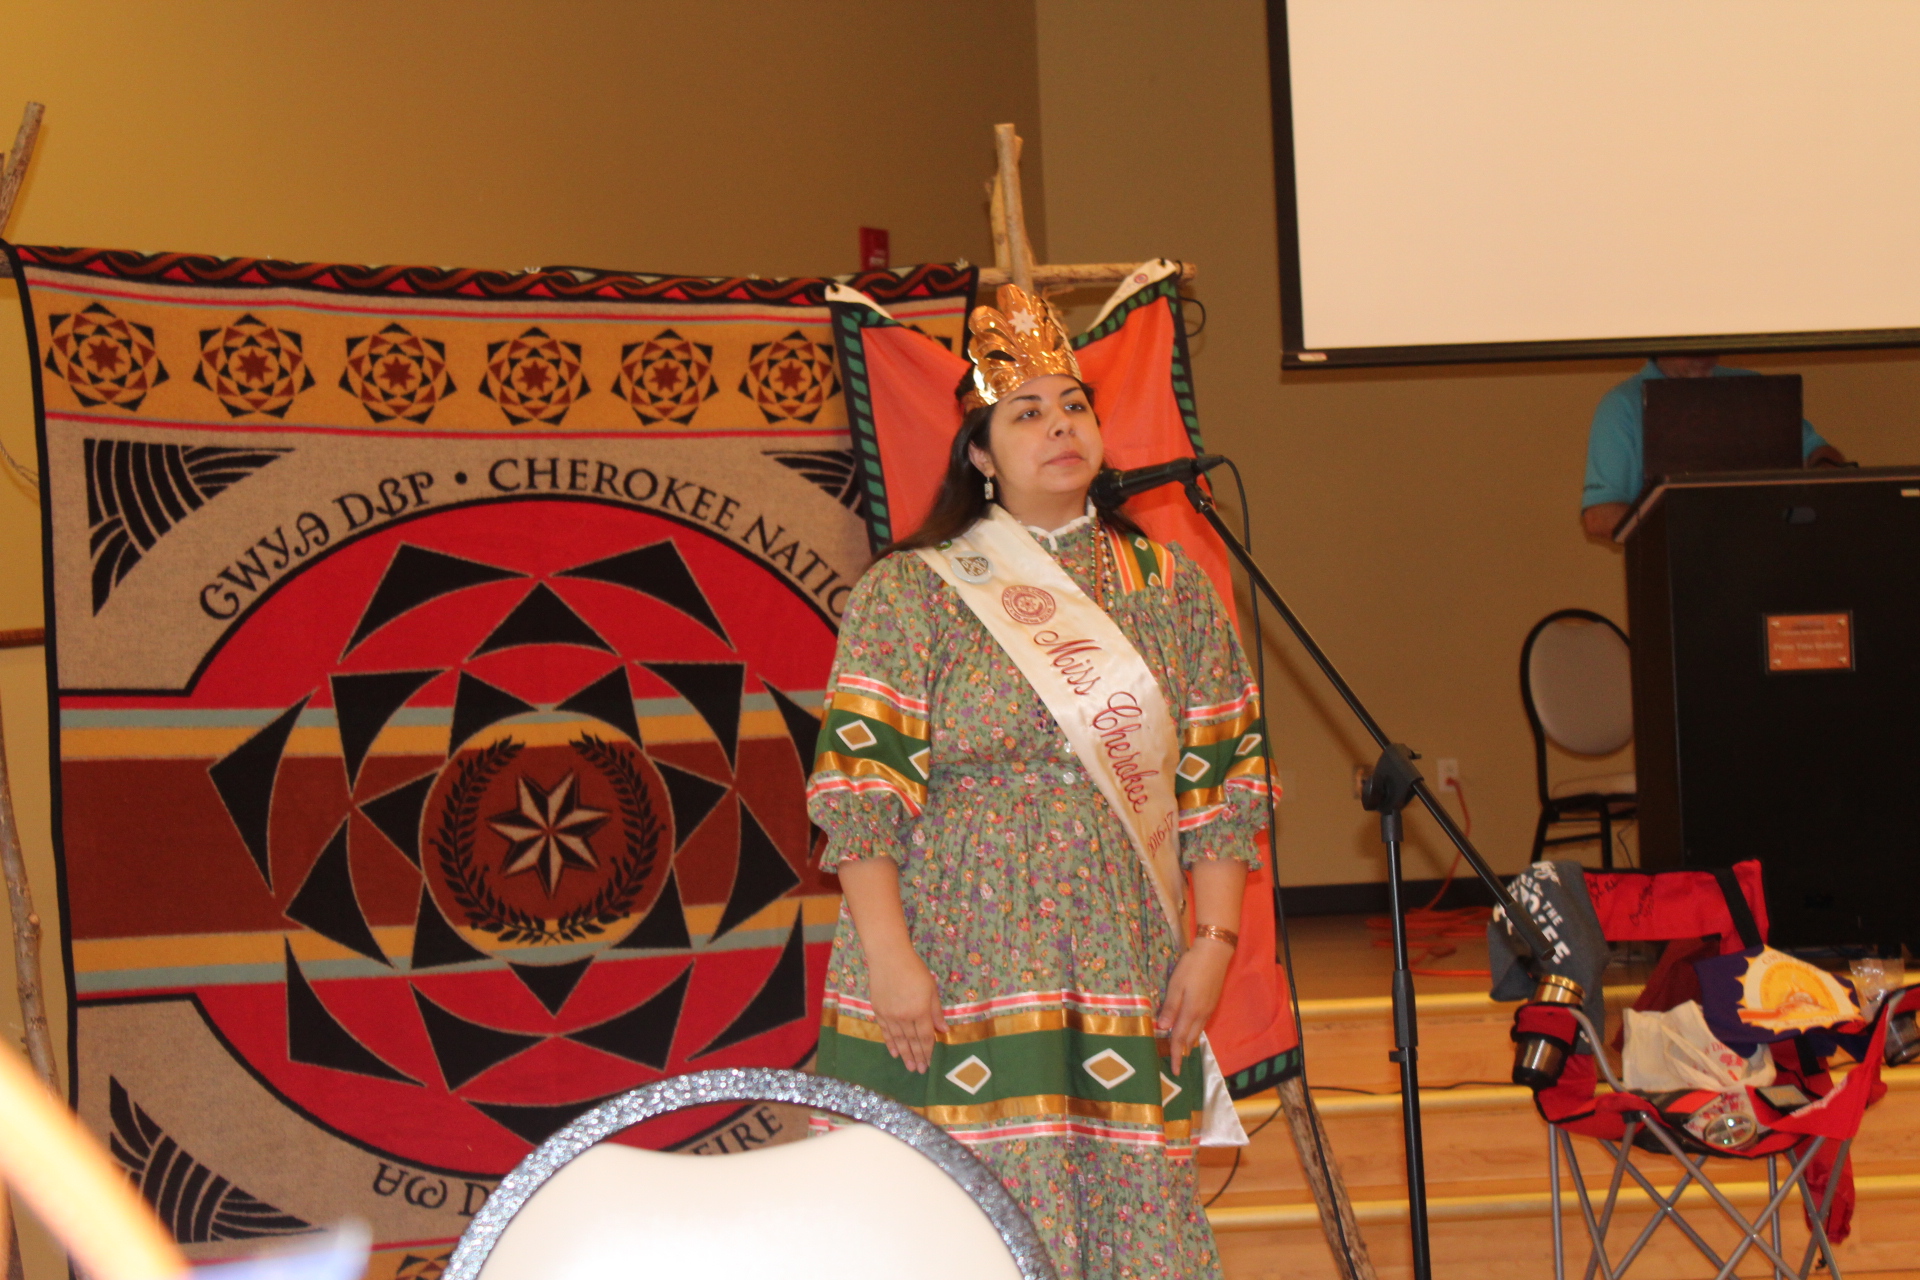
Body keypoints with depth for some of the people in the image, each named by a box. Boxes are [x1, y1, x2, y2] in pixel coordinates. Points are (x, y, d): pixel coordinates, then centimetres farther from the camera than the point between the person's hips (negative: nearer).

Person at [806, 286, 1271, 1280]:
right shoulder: (909, 594, 2)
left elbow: (1221, 781, 12)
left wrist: (1214, 940, 2)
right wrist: (888, 959, -13)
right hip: (954, 982, -3)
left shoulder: (1173, 591, 13)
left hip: (1128, 982, 3)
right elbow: (859, 784, -5)